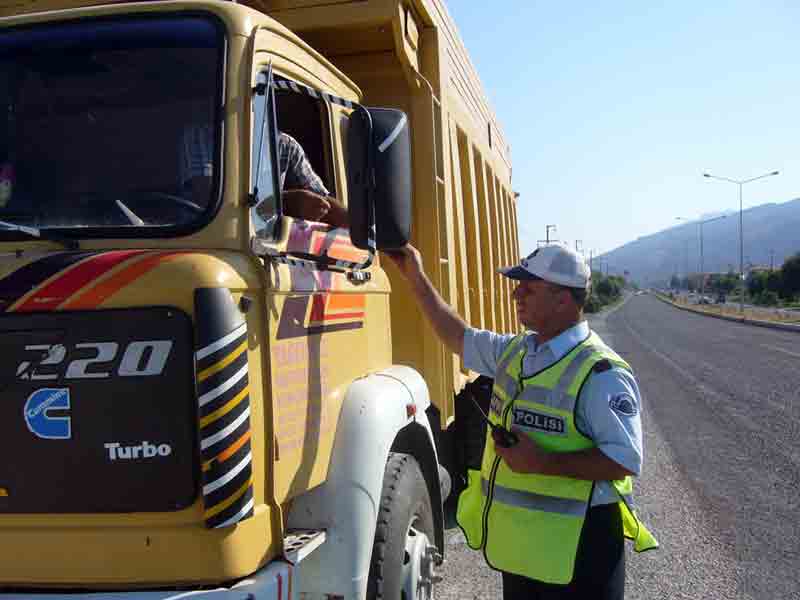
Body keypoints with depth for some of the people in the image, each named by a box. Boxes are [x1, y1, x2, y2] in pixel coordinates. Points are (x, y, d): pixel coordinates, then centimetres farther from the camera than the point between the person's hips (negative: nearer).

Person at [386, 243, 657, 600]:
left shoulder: (602, 374, -19)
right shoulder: (514, 351, 6)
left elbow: (626, 460, -22)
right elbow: (460, 339, 20)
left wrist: (541, 462, -26)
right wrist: (416, 278, 16)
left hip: (576, 548, -7)